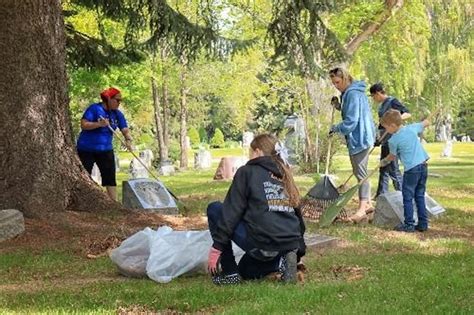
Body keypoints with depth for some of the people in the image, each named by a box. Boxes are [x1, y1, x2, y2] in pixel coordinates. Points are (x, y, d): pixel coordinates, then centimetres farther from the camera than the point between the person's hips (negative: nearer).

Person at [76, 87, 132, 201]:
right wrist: (99, 124, -31)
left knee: (110, 178, 1)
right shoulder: (94, 108, -14)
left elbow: (125, 130, -5)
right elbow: (83, 125, -19)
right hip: (87, 149, -5)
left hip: (105, 150, 5)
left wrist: (128, 140, -26)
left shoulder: (117, 114, 2)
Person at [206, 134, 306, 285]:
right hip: (290, 245, 7)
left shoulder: (247, 172, 2)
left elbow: (232, 212, -4)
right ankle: (280, 262, 4)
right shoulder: (284, 176, 20)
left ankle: (229, 272, 7)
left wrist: (216, 247, -2)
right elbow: (297, 215, 23)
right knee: (246, 271, 33)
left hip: (261, 243, -7)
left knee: (214, 209, 13)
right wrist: (299, 252, 31)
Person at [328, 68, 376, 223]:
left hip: (359, 138, -11)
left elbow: (351, 122, -22)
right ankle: (367, 203, 27)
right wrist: (338, 105, 8)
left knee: (360, 173, -8)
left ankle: (362, 210, -7)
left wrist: (335, 128, -9)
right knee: (359, 171, 17)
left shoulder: (352, 94, -19)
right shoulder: (350, 92, 13)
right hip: (358, 138, 11)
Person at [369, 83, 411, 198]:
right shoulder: (382, 105, 16)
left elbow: (407, 113, -16)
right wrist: (378, 139, 24)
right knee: (383, 168, 14)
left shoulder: (392, 101, -10)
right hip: (385, 141, 10)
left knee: (393, 168, -8)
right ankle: (381, 194, 20)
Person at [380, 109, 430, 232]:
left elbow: (392, 156, 9)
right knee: (420, 196, 14)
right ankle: (423, 224, 15)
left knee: (408, 197, 3)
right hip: (423, 166, 7)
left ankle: (409, 224, 2)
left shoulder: (393, 140, -7)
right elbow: (426, 123, 22)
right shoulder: (412, 128, 6)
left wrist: (384, 161, 29)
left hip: (411, 169, -6)